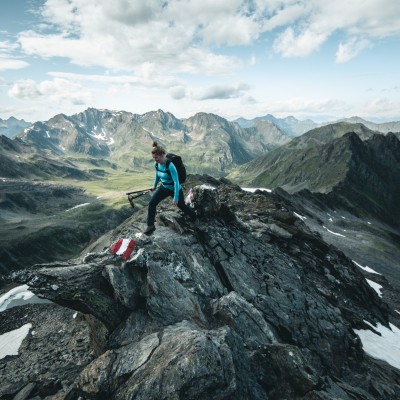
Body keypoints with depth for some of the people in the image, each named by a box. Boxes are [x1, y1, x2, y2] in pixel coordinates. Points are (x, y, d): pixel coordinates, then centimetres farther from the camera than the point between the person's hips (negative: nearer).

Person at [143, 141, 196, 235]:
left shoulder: (170, 166, -33)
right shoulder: (156, 164, -12)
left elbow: (176, 182, -30)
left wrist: (176, 197, -28)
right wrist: (155, 185, 23)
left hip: (175, 189, -6)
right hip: (164, 188, 6)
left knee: (182, 206, 16)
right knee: (152, 203, -8)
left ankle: (194, 216, 49)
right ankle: (150, 226, 4)